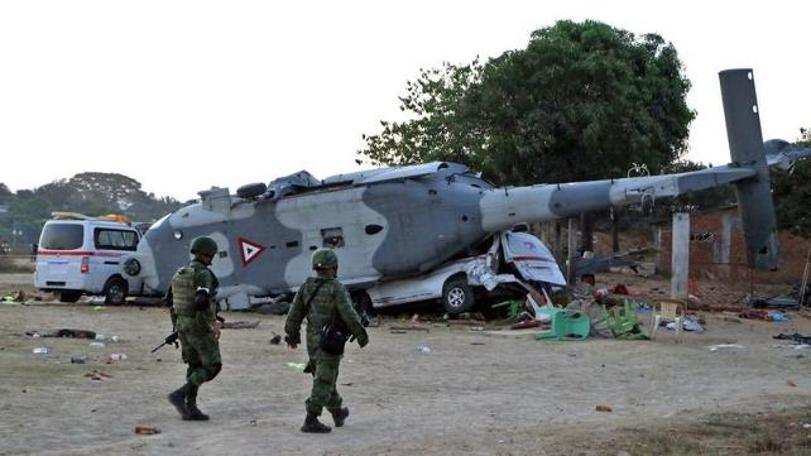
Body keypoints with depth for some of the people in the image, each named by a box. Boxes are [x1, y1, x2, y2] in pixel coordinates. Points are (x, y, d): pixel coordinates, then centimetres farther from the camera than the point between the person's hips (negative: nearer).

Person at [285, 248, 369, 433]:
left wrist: (292, 335, 19)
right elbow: (348, 314, -19)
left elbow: (294, 314, 5)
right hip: (331, 342, -7)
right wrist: (361, 334, -7)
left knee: (325, 377, 21)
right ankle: (311, 421, -10)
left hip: (312, 340, 7)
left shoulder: (306, 287, 2)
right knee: (323, 382, -5)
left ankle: (338, 413, 37)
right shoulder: (336, 288, -14)